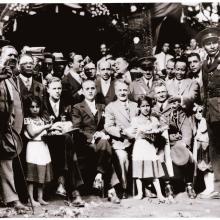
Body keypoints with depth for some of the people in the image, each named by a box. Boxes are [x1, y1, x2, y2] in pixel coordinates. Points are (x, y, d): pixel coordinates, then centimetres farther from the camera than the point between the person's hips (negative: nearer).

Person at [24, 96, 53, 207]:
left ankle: (40, 198, 15)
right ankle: (31, 199, 2)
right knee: (32, 175, -3)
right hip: (33, 147, -6)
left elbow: (46, 134, 15)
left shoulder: (42, 119, 14)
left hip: (43, 147, 6)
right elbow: (32, 133, -12)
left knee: (42, 174, 7)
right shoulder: (27, 119, -2)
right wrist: (45, 127, -11)